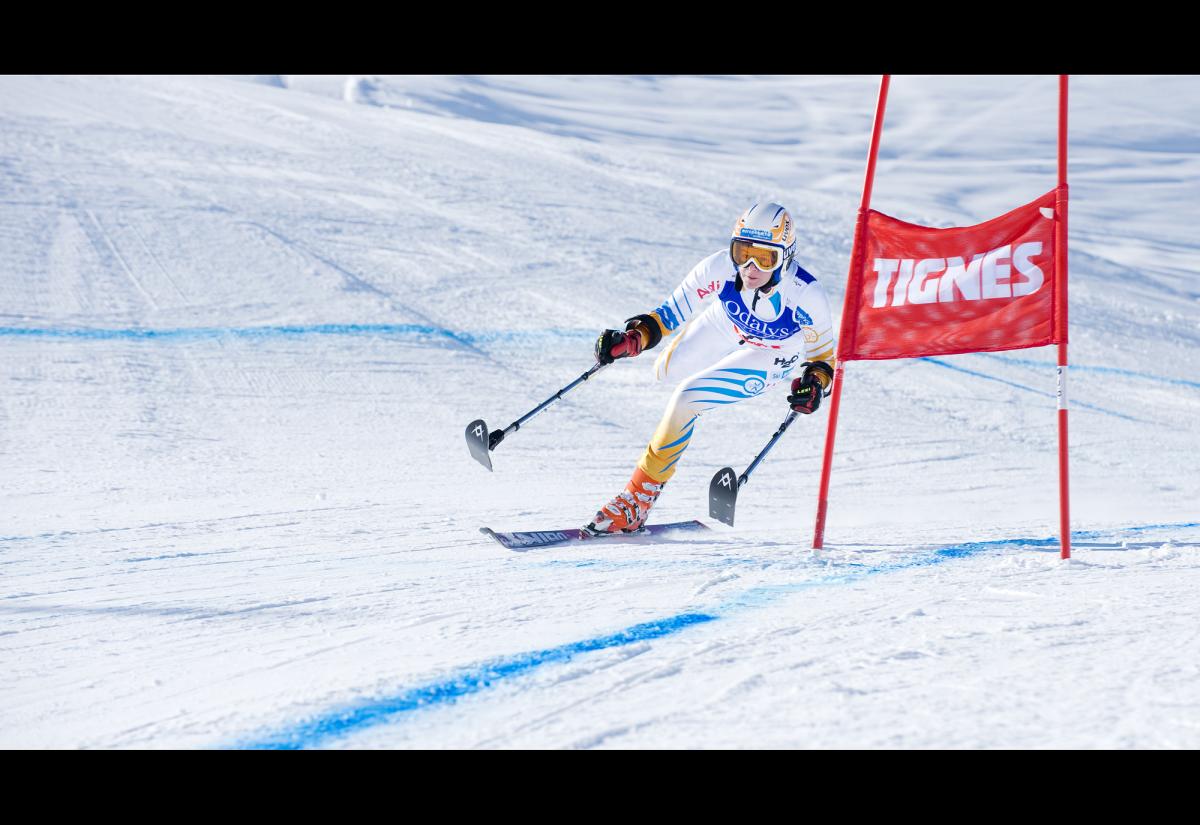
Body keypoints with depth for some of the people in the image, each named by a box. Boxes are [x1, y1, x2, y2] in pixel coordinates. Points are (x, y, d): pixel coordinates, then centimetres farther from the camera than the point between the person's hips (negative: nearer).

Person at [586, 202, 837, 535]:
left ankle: (640, 497, -5)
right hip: (725, 324, 4)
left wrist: (815, 383, -38)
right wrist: (633, 337, -41)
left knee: (686, 399, -21)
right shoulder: (720, 267, -36)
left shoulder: (806, 295, -38)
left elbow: (821, 351, -19)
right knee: (666, 370, 27)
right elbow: (672, 313, -24)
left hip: (772, 355, -4)